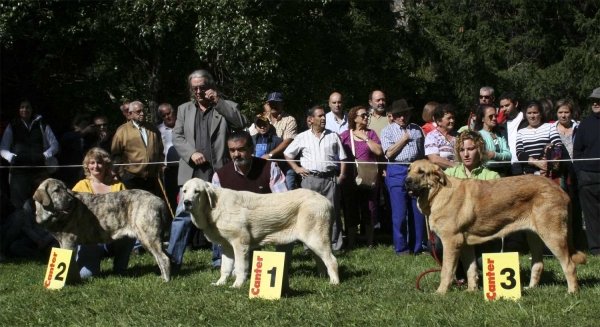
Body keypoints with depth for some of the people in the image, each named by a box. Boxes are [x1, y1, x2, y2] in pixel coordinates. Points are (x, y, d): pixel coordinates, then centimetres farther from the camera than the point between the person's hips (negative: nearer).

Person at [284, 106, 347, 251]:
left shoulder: (333, 136, 11)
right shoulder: (302, 137, 8)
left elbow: (342, 157, 12)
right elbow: (287, 154, 15)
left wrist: (342, 175, 0)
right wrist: (296, 168, 4)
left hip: (330, 178, 1)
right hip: (310, 178, -1)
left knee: (333, 212, 0)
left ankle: (335, 245, 4)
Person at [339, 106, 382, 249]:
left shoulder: (371, 133, 8)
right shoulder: (345, 135, 4)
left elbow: (379, 151, -5)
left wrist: (365, 137, -7)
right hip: (350, 179, -1)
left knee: (369, 210, 6)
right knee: (351, 211, 4)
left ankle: (370, 242, 15)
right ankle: (351, 243, 11)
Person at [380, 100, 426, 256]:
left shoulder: (417, 130, 14)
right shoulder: (388, 131, 4)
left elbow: (423, 152, 17)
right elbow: (389, 153, -8)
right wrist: (404, 138, -6)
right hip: (397, 172, -3)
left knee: (418, 211, 4)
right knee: (399, 213, -4)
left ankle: (417, 247, 13)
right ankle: (401, 249, 4)